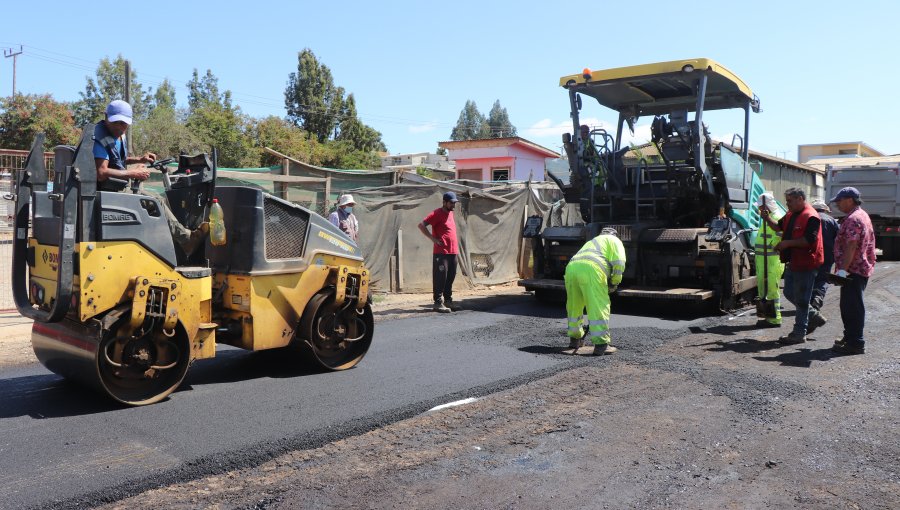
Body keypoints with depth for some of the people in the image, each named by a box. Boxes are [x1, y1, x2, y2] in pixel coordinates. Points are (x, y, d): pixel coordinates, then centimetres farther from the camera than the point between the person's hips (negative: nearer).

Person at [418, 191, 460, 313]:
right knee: (440, 277, -7)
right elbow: (421, 225, -15)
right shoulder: (437, 213, -9)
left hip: (453, 251, 8)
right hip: (441, 252, -8)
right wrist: (433, 238, -16)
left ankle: (448, 300, 20)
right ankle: (438, 303, -3)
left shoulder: (450, 212, 16)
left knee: (450, 278, 12)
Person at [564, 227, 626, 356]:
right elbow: (618, 261, 1)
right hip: (591, 269, -6)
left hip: (571, 268, 7)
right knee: (599, 308, -3)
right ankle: (601, 344, -6)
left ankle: (575, 339, 33)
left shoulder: (592, 242, 42)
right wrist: (614, 282, 13)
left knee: (574, 307, 21)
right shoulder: (613, 240, 23)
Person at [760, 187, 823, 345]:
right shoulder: (791, 214, 13)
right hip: (792, 262, 10)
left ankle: (799, 333, 5)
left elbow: (809, 240, -24)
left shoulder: (811, 217, -17)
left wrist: (787, 243, -22)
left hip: (805, 264, -9)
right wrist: (767, 218, 7)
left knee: (801, 299, -2)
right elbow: (779, 226, 25)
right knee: (789, 293, 17)